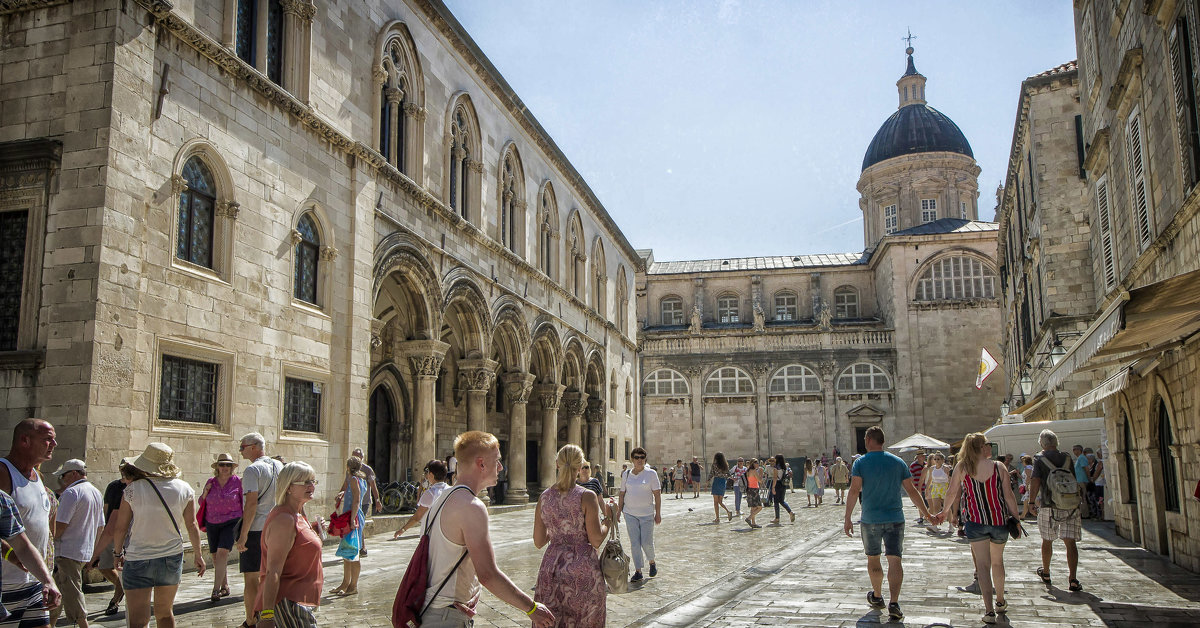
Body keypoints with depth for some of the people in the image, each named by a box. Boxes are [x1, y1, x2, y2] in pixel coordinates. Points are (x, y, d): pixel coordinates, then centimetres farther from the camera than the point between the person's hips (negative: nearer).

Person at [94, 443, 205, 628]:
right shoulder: (184, 489, -2)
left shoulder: (133, 489, -8)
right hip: (172, 558, 3)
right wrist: (197, 554, 14)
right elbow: (192, 526, 3)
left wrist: (118, 552, 15)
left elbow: (119, 528, -2)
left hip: (138, 559, -3)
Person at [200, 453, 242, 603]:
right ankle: (225, 586, 24)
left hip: (230, 522, -4)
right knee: (215, 556, 8)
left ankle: (216, 590, -19)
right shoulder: (211, 482, 5)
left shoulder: (238, 482, -3)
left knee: (222, 553, -18)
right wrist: (205, 493, -6)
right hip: (212, 523, 4)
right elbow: (201, 502, 14)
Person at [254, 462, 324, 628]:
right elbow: (273, 572, -22)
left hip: (298, 600, 10)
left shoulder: (297, 516, 14)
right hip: (289, 602, -10)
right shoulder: (284, 520, -17)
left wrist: (314, 530, 11)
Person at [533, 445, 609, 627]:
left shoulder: (544, 497, 0)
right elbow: (596, 540, -12)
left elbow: (538, 542, 5)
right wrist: (608, 521, 4)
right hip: (582, 570, -3)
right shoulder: (587, 497, -12)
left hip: (551, 568, 4)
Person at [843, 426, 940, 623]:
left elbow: (854, 491, -12)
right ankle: (894, 603, -13)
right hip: (895, 518, 1)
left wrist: (847, 518, -10)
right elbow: (912, 491, 3)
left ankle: (877, 597, 31)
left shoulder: (861, 463, -5)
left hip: (870, 519, -1)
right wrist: (927, 515, 11)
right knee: (894, 559, -1)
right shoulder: (898, 462, 3)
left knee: (873, 558, 16)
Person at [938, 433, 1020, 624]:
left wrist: (945, 511, 20)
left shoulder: (962, 468, -2)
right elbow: (1009, 496, -4)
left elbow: (952, 493, 3)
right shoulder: (999, 467, -4)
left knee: (983, 563, 0)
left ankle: (989, 610, -10)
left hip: (975, 521, -1)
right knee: (997, 561, 20)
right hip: (999, 520, 1)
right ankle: (1000, 602, 37)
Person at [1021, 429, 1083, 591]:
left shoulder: (1039, 459, -2)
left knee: (1047, 541, 13)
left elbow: (1036, 482, -9)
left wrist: (1029, 503, -5)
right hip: (1070, 505, 2)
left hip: (1049, 505, -2)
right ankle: (1072, 579, -10)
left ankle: (1046, 573, 28)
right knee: (1070, 542, -1)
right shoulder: (1067, 458, 8)